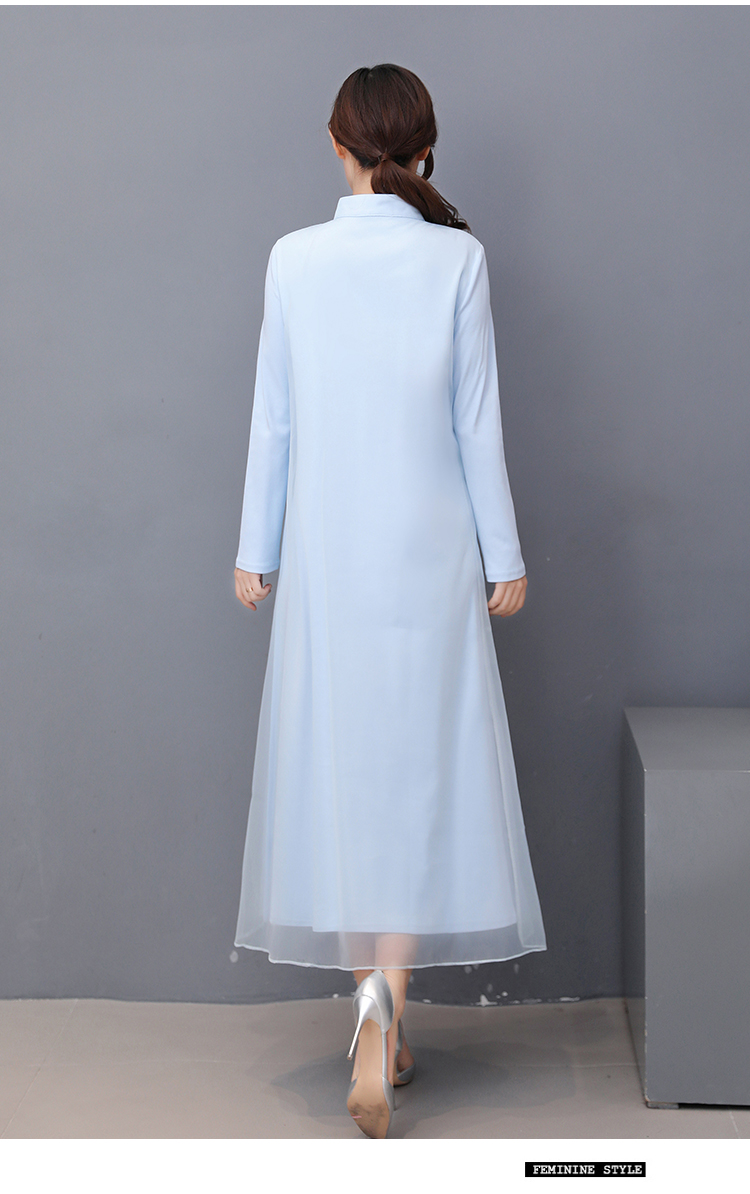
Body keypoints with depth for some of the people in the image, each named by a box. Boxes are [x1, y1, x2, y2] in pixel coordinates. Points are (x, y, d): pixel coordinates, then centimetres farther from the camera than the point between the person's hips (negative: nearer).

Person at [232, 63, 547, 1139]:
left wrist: (257, 549, 10)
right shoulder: (459, 258, -4)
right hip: (429, 548, -1)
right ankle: (386, 997, -14)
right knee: (422, 773, 2)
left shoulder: (295, 259, -2)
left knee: (341, 769, 9)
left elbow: (276, 418, 1)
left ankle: (378, 1009, 15)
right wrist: (504, 555, 5)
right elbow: (477, 421, -3)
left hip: (325, 554, 1)